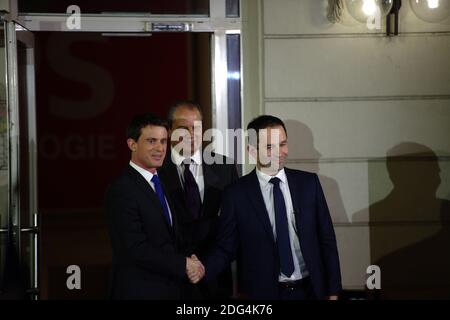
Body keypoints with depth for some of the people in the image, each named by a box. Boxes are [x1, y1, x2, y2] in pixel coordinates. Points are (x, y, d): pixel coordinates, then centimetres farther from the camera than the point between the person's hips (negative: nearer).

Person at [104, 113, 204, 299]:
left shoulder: (160, 184, 10)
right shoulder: (121, 190, -16)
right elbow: (137, 249, -21)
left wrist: (189, 259, -4)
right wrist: (184, 264, -14)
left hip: (171, 289, 8)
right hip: (140, 291, -7)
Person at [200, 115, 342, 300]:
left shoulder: (309, 183, -1)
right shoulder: (236, 194, -7)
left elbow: (326, 238, 3)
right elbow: (226, 248, -3)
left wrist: (333, 291, 1)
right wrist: (202, 269, -22)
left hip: (310, 290, 2)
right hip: (262, 292, -2)